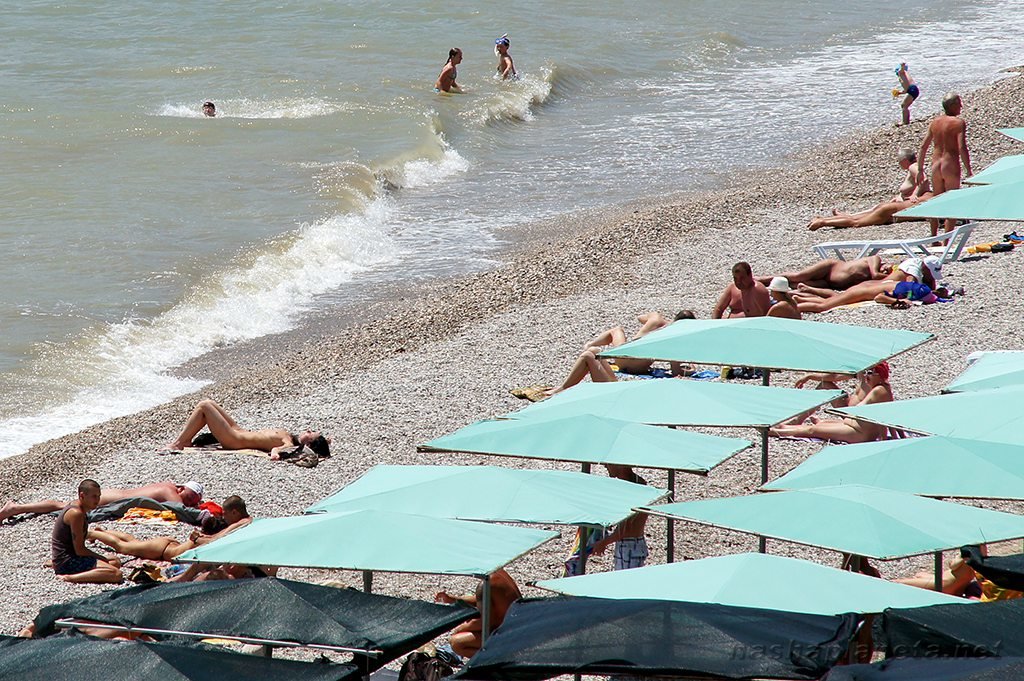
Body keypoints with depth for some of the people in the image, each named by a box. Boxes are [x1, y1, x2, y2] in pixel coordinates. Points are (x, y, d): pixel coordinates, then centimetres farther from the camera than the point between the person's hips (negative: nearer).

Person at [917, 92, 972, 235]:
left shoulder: (935, 122, 8)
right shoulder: (958, 123, -10)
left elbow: (923, 147, 10)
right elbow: (962, 148, -19)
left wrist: (920, 170, 17)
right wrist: (969, 171, -14)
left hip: (936, 166, 6)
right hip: (951, 166, -6)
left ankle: (933, 239, 25)